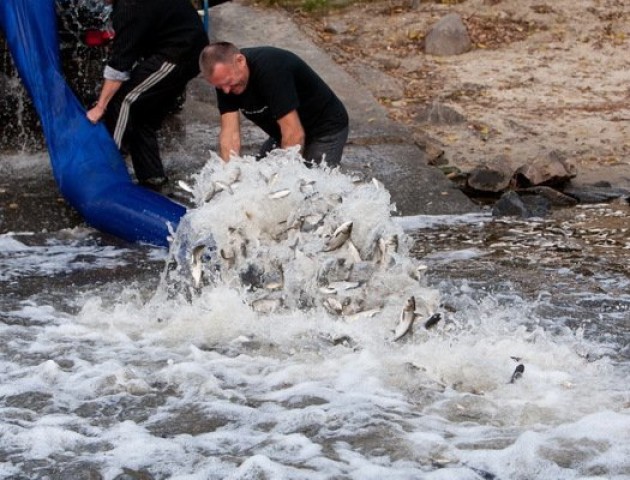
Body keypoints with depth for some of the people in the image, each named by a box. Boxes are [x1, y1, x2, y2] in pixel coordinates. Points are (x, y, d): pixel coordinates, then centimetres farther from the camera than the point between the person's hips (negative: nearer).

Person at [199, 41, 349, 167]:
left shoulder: (271, 70, -34)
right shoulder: (224, 75, -13)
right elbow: (230, 133, -17)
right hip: (284, 133, 7)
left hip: (325, 131, -7)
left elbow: (295, 135, -36)